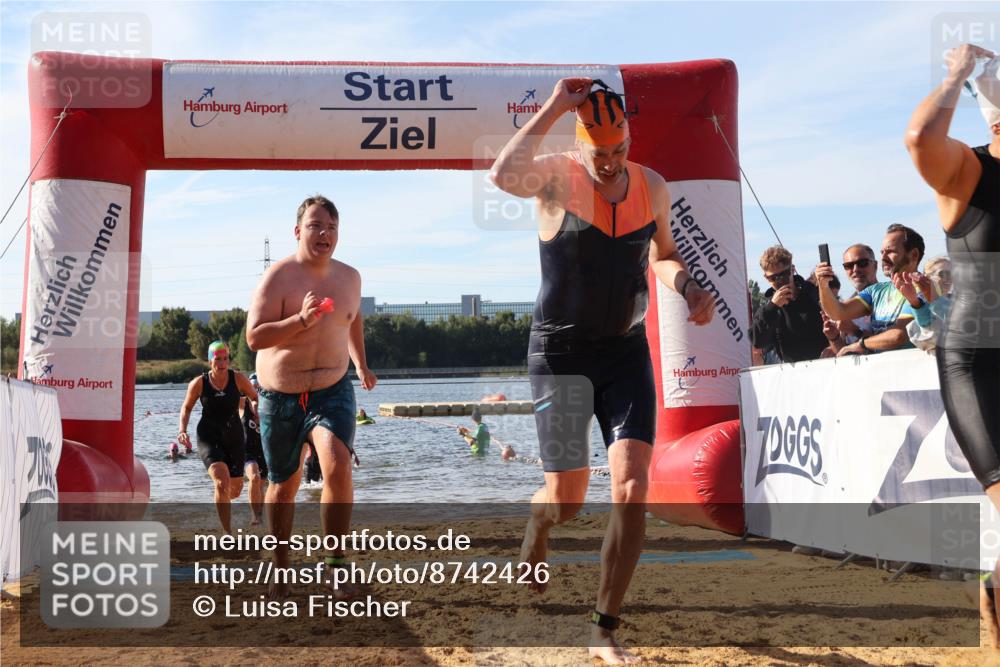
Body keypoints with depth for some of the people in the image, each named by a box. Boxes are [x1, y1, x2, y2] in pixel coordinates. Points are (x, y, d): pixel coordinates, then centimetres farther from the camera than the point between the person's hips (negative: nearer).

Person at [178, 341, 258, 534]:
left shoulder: (238, 379, -5)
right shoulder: (199, 383, -6)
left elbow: (256, 398, 8)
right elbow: (186, 408, 8)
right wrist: (182, 429, -6)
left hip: (234, 437, 2)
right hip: (209, 438, -2)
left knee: (235, 490, 6)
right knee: (222, 482, -24)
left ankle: (221, 498, 47)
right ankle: (227, 532, -16)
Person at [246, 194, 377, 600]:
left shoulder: (349, 277, 4)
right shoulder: (278, 277, -11)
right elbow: (254, 337, -19)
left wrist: (361, 365, 32)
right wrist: (302, 320, -31)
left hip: (332, 391, 2)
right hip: (280, 398, -2)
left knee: (338, 465, -24)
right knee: (283, 485, 11)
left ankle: (335, 561, -10)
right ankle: (280, 568, 31)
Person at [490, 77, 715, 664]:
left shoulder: (653, 187, 2)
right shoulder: (557, 176, -13)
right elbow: (503, 177, -37)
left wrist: (688, 287, -2)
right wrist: (553, 109, -32)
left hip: (627, 350, 3)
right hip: (561, 352, -3)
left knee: (633, 491, -11)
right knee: (567, 499, 4)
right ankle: (535, 533, 44)